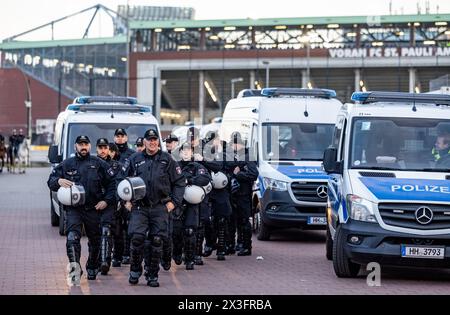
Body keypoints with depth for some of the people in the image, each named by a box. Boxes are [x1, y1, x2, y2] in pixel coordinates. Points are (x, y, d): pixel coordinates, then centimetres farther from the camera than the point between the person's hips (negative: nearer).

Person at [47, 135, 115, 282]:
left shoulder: (99, 164, 4)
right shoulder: (66, 164, 7)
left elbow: (111, 183, 6)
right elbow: (51, 181, 7)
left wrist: (106, 201, -5)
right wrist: (58, 181, -16)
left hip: (93, 209, 1)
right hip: (73, 208, -1)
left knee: (95, 241, 11)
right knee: (72, 237, -21)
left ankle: (92, 269, 29)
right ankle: (74, 266, -31)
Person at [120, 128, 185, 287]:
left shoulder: (167, 159, 6)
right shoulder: (134, 159, 7)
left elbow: (179, 182, 9)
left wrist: (174, 202, 2)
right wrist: (126, 200, 8)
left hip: (160, 208, 0)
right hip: (139, 207, 0)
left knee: (156, 241, 0)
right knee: (137, 237, -13)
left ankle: (152, 275, 10)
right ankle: (135, 270, 6)